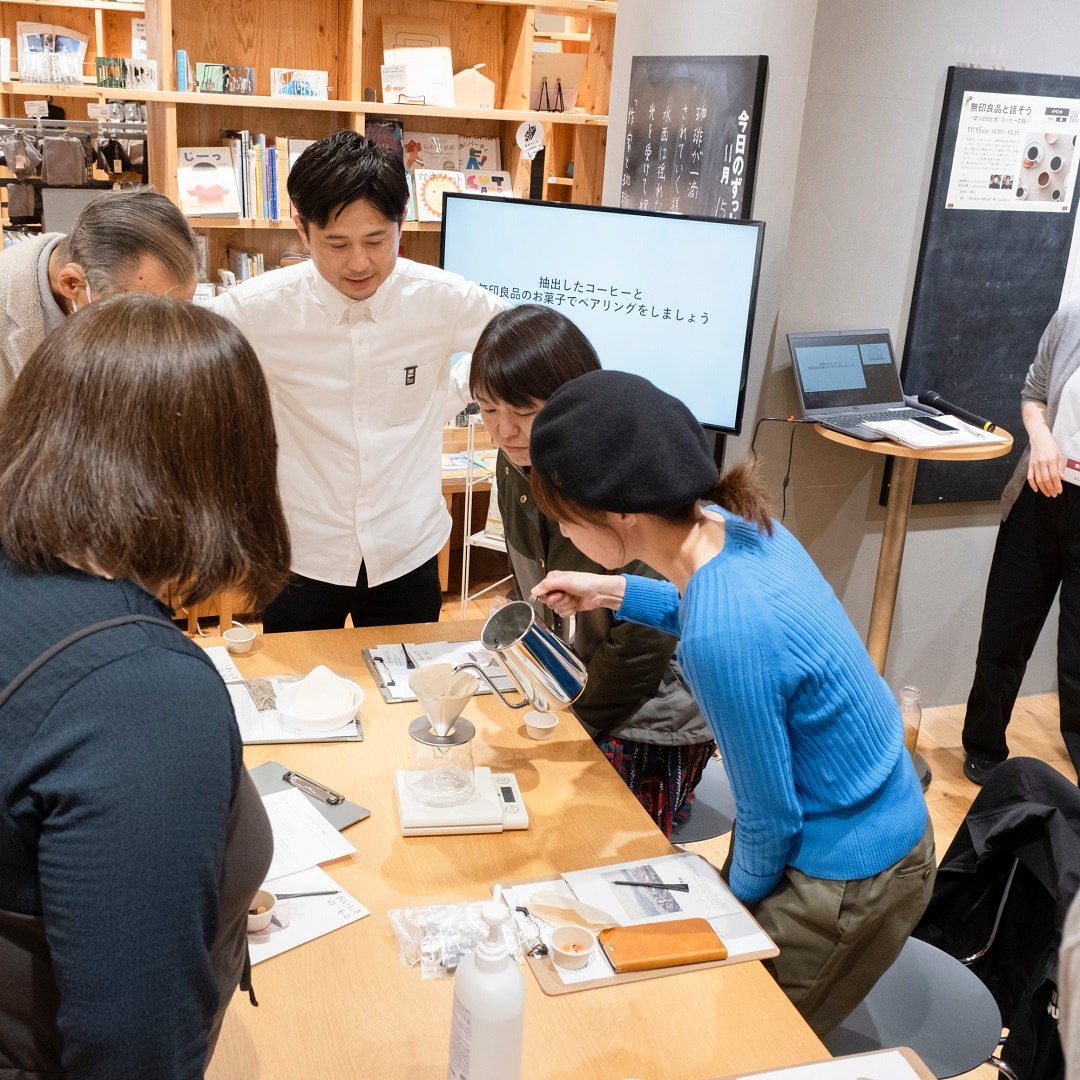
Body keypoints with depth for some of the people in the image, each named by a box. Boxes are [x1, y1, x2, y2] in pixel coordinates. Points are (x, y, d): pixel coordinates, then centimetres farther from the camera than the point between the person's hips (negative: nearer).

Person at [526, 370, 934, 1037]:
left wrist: (742, 895, -1)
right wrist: (614, 593, 7)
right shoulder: (733, 521, -12)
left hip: (851, 881, -8)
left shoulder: (721, 643, -37)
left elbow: (770, 818, -21)